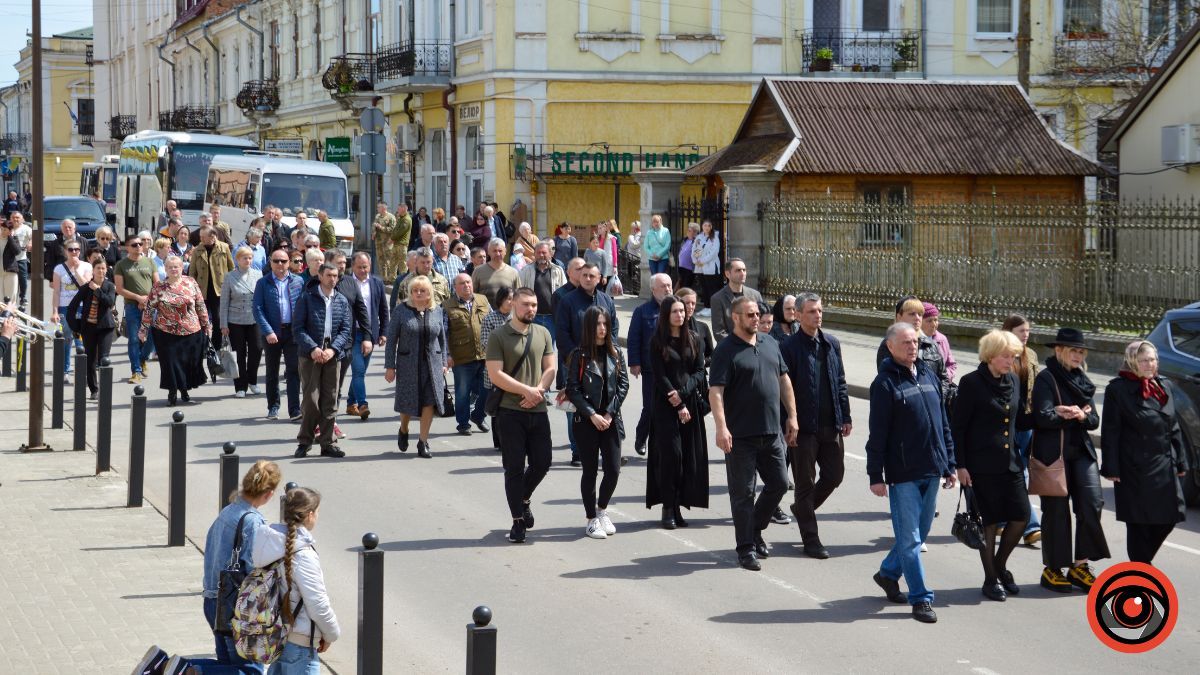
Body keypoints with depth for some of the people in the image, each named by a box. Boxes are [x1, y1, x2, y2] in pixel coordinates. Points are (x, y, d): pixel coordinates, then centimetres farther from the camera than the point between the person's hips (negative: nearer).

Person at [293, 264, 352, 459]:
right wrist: (313, 348, -15)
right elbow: (298, 328, -4)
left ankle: (327, 443, 10)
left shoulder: (342, 301, 10)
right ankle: (304, 441, 5)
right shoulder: (307, 298, 0)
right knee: (310, 399, -6)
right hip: (310, 355, -3)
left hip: (332, 355, 3)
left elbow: (346, 329, 5)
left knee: (330, 401, 4)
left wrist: (332, 349, -10)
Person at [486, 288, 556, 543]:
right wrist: (527, 390, -15)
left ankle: (523, 499, 35)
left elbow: (550, 369, 8)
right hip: (510, 412, -4)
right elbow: (496, 375, -12)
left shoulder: (542, 334, 9)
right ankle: (517, 521, 10)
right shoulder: (498, 336, -5)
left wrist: (538, 392, -11)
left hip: (538, 410, 4)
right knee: (514, 467, 1)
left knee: (542, 462, 7)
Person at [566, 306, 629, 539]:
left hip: (610, 420, 3)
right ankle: (592, 520, 14)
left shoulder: (615, 353, 5)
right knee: (590, 470, 2)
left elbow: (623, 384, 3)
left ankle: (601, 510, 25)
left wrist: (610, 413, -7)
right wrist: (592, 415, -13)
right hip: (586, 421, -3)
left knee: (613, 469, 0)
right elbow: (573, 389, -7)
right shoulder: (579, 355, -5)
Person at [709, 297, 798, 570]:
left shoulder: (770, 345, 12)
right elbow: (715, 391, -16)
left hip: (772, 433, 6)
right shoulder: (726, 351, -9)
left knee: (779, 483, 11)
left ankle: (755, 529, 30)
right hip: (741, 435, -6)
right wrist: (721, 428, -25)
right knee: (743, 492, 0)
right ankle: (746, 548, 7)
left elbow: (784, 380, 18)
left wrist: (792, 416, 12)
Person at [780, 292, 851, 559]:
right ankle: (810, 539, 10)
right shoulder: (789, 347, -9)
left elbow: (840, 383, 14)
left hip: (830, 426, 6)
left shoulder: (832, 344, 9)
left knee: (834, 474, 11)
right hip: (804, 427, -6)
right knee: (805, 482, 3)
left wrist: (845, 417, 8)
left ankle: (802, 508, 36)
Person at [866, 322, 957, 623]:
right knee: (910, 537, -3)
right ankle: (920, 598, 2)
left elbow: (943, 424, 17)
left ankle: (888, 573, 36)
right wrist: (876, 476, -12)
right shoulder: (885, 383, -9)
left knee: (919, 532, 16)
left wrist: (949, 464, 15)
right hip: (903, 474, -7)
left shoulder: (928, 376, 11)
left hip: (931, 472, 7)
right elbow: (877, 434, -10)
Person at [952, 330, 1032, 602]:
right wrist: (961, 465, -13)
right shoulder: (972, 383, -9)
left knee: (1021, 515, 3)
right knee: (990, 521, 2)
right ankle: (991, 579, 15)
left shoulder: (1013, 381, 10)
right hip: (982, 465, -6)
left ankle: (1000, 565, 26)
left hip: (1010, 462, 6)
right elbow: (957, 427, -9)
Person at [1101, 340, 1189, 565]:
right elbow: (1110, 431, -8)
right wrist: (1111, 468, -12)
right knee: (1139, 522, 1)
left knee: (1170, 516, 5)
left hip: (1164, 466, 6)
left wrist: (1181, 461, 14)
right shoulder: (1118, 389, -7)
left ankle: (1143, 560, 25)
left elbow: (1174, 428, 17)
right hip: (1134, 468, -6)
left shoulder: (1165, 386, 12)